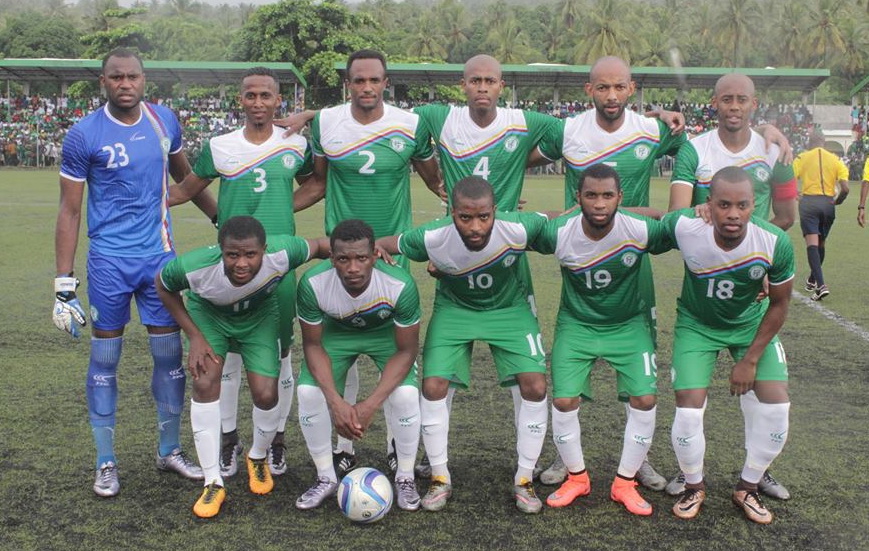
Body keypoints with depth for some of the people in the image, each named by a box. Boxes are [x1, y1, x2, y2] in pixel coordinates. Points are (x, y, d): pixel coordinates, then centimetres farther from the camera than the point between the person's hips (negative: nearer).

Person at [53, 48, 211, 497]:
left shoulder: (164, 121, 1)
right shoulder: (83, 136, -9)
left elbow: (184, 176, 19)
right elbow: (69, 212, -5)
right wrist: (64, 283, -8)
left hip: (160, 257, 3)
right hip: (109, 262, -3)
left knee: (169, 354, 8)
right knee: (105, 359, 6)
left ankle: (169, 451, 25)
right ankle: (106, 463, 18)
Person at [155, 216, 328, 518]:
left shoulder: (281, 253, -40)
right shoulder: (193, 267, -40)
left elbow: (317, 247, -17)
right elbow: (164, 287, -16)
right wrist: (195, 337, -19)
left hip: (260, 314, 1)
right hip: (208, 312, 0)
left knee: (266, 394, -9)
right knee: (205, 383, -19)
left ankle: (258, 458, 25)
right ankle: (213, 482, -4)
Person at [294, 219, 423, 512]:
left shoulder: (400, 284, -37)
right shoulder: (313, 284, -33)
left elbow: (406, 350, -23)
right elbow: (313, 344, -17)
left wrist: (370, 405, -31)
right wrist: (336, 402, -30)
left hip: (387, 333, -1)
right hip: (336, 332, 1)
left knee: (406, 394, -25)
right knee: (308, 392, -20)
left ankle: (405, 478, 2)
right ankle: (326, 478, 4)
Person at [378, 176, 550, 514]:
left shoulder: (519, 229, -33)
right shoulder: (431, 238, -31)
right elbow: (381, 246, -14)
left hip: (509, 309, 0)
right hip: (454, 309, 0)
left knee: (535, 387, -12)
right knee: (433, 387, -12)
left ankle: (524, 479, 9)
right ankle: (440, 479, 10)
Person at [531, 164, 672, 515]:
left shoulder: (641, 230, -23)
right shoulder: (557, 233, -24)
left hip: (628, 325, 0)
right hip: (576, 325, 0)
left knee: (645, 400, -10)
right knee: (564, 401, -9)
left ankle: (625, 483, 13)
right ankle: (577, 478, 18)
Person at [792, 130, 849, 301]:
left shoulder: (802, 158, 2)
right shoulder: (835, 159, 7)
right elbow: (845, 188, -2)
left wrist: (797, 194, 15)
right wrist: (837, 201, 17)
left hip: (808, 202, -3)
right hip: (828, 203, 3)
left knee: (812, 243, -10)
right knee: (821, 243, 19)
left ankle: (820, 285, -24)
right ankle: (813, 280, 36)